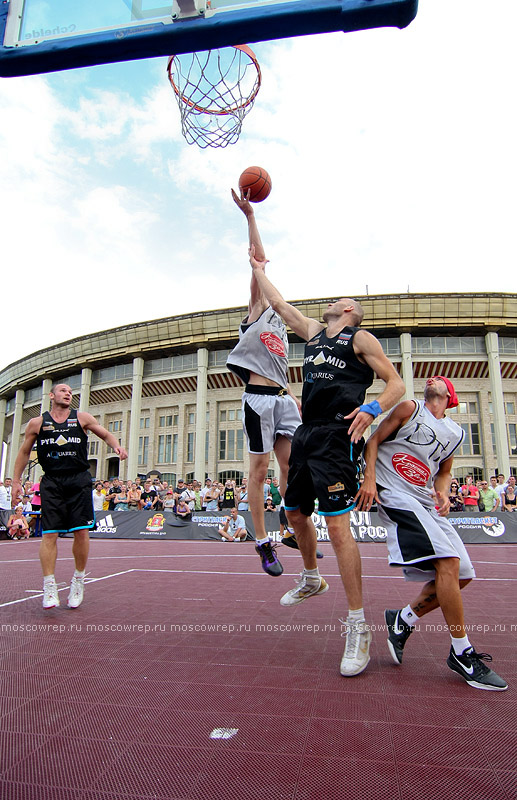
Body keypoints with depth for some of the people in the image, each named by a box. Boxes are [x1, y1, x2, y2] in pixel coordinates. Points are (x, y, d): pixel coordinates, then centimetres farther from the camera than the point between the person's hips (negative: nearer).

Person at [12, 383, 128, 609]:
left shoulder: (82, 418, 8)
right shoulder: (37, 423, 8)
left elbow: (106, 435, 14)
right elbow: (24, 452, 17)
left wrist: (116, 446, -7)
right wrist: (16, 480, 14)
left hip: (79, 480, 0)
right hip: (51, 482, 0)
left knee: (81, 532, -2)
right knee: (49, 534, -5)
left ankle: (79, 580, 17)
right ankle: (49, 586, 6)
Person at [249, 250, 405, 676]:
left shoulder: (360, 338, 4)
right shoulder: (314, 333, 22)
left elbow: (397, 383, -1)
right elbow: (278, 302, 31)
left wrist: (373, 407, -20)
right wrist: (259, 269, 40)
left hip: (336, 437, -8)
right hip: (305, 434, 8)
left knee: (338, 526, -11)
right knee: (296, 513, 17)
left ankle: (358, 627, 0)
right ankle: (311, 580, 41)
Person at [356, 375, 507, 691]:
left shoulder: (455, 433, 16)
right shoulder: (409, 408, 0)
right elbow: (374, 441, -2)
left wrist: (443, 493, 2)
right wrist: (369, 479, -15)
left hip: (426, 503, 8)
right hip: (395, 495, -8)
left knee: (462, 574, 5)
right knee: (448, 561, -20)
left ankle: (403, 619, 19)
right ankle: (463, 653, -5)